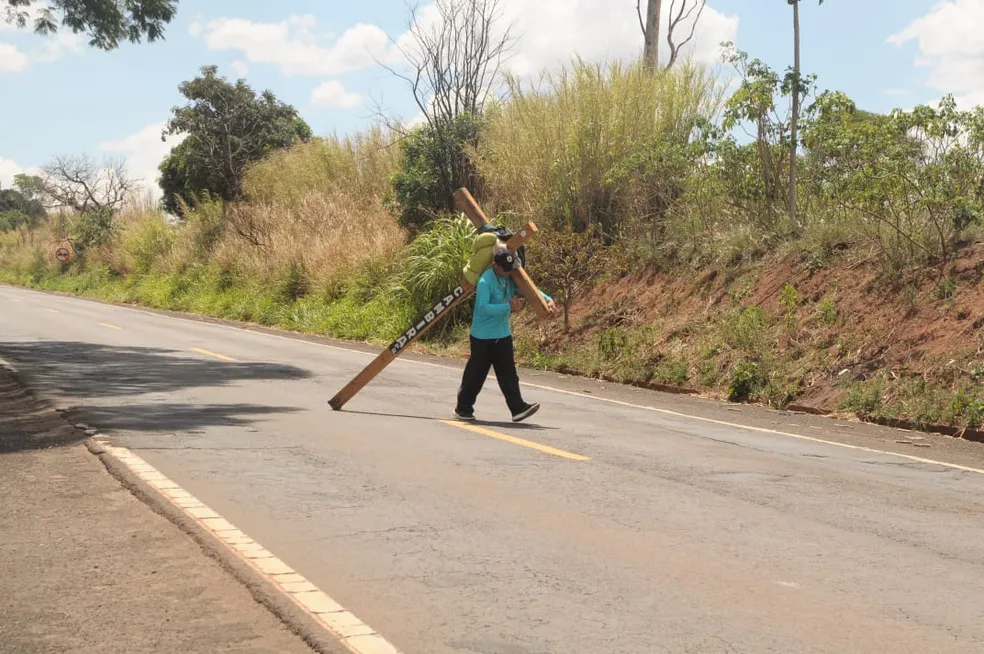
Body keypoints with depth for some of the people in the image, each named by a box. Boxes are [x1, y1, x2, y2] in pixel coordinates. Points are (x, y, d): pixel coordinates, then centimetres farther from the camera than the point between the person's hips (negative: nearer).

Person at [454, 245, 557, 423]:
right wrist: (508, 306, -32)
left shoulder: (510, 278, 5)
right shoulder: (485, 281, -20)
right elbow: (483, 307, -29)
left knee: (508, 374, 2)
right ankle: (463, 408, 17)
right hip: (483, 336, -7)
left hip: (503, 335, 7)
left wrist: (547, 299, -3)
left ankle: (518, 408, -2)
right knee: (476, 374, 3)